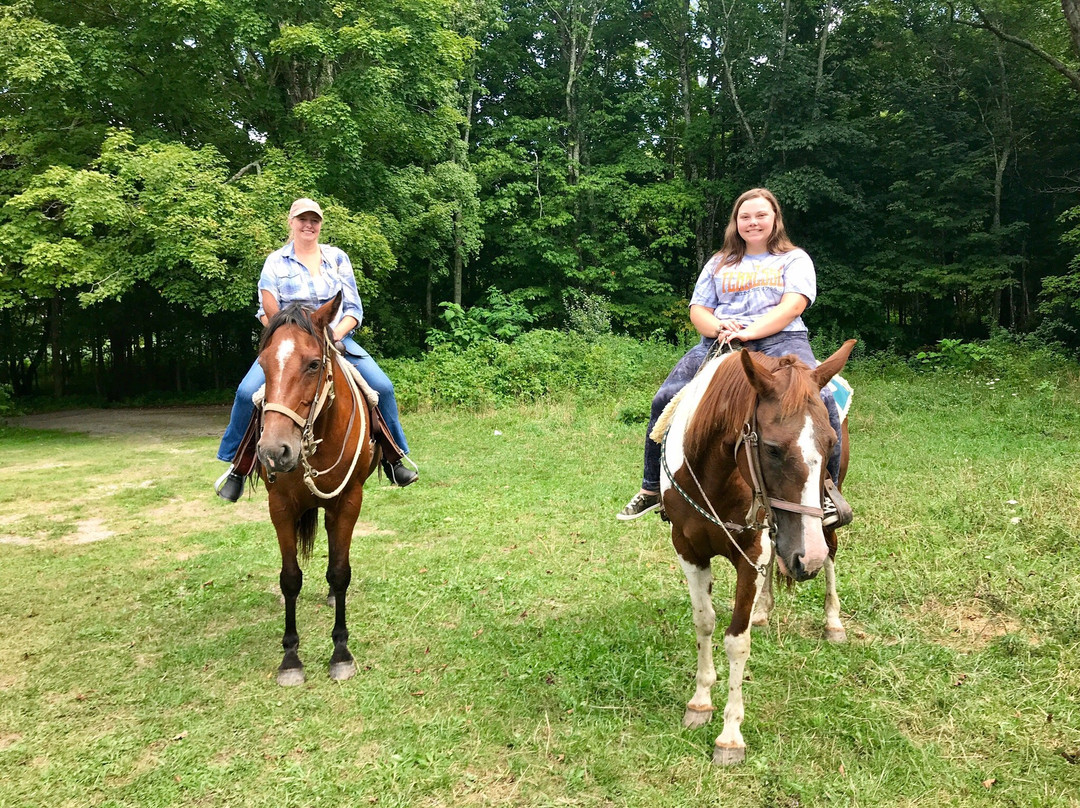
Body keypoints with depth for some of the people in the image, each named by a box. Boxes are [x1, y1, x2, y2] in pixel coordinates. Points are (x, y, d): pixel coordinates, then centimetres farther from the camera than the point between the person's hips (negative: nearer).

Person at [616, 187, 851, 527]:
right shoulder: (719, 263, 24)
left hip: (779, 338, -3)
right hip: (720, 343, 3)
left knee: (818, 398, -31)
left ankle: (827, 491, -17)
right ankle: (653, 488, 2)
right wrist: (718, 328, -8)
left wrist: (750, 331, -18)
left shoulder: (795, 258, 15)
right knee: (666, 399, -12)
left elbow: (793, 305, -2)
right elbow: (697, 309, 16)